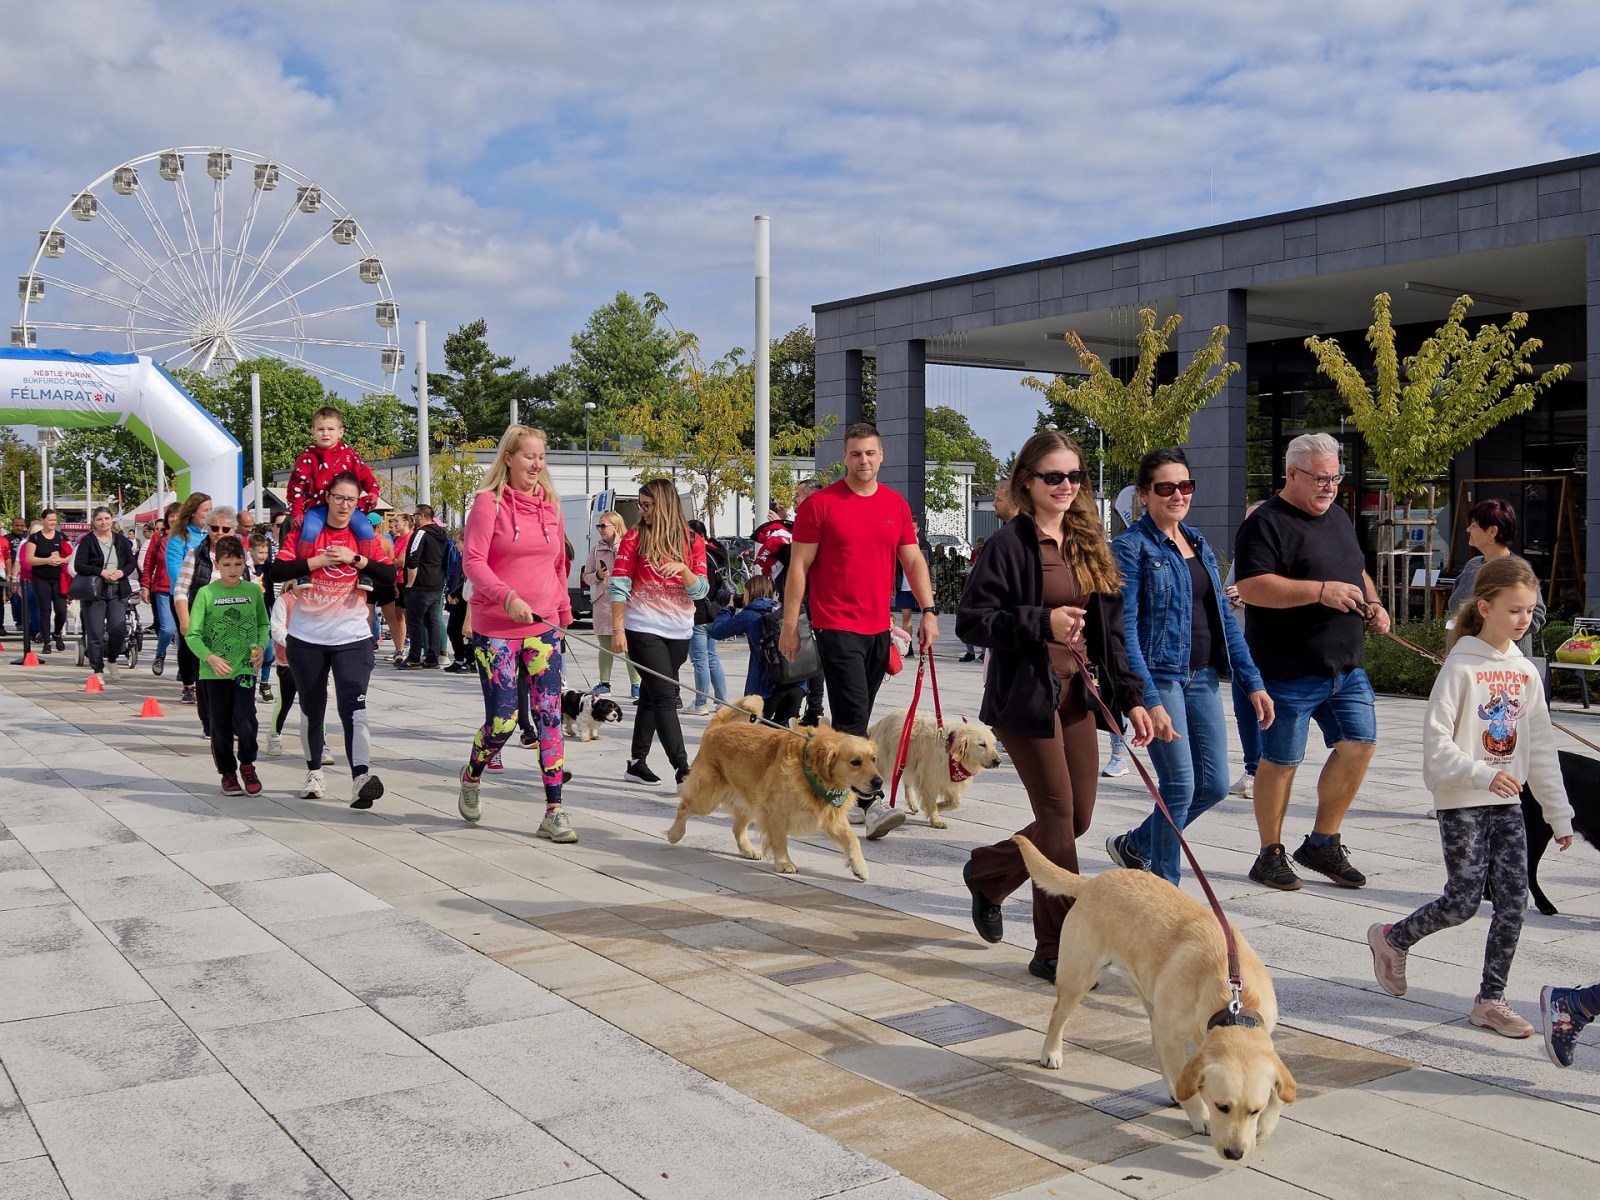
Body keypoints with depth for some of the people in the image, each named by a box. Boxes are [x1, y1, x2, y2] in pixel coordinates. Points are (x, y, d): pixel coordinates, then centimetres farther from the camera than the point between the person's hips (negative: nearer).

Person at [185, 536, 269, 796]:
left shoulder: (253, 591, 3)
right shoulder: (206, 593, -4)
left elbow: (263, 624, 16)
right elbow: (192, 635, -5)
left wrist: (261, 646, -2)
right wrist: (210, 657, -20)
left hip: (245, 668, 0)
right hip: (214, 672, 0)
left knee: (245, 723, -12)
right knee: (221, 727, 8)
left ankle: (247, 765, 15)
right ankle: (228, 774, 26)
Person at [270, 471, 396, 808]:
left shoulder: (366, 537, 4)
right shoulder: (303, 533, 2)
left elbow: (390, 576, -7)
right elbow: (277, 571, -8)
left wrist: (354, 558, -17)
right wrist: (318, 561, -14)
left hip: (352, 638, -1)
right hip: (306, 637, 1)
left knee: (353, 708, -15)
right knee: (311, 710, 14)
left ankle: (361, 779, -25)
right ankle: (314, 773, 31)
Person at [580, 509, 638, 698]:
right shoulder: (597, 549, 10)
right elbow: (586, 576, 14)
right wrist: (597, 576, -5)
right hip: (602, 603, 4)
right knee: (605, 646, 11)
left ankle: (636, 684, 5)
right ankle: (604, 684, 20)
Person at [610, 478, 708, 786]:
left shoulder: (693, 541, 4)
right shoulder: (634, 538, -2)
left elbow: (700, 590, -1)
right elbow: (619, 586, -4)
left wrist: (682, 568, -19)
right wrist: (617, 629, -10)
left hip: (679, 632, 4)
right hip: (643, 629, -4)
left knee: (652, 694, 14)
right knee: (665, 696, -11)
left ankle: (637, 761, 25)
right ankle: (683, 769, -14)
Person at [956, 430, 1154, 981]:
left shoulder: (1089, 544, 11)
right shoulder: (1010, 543, -9)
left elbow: (1110, 628, 12)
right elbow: (970, 620, -13)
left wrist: (1130, 696, 5)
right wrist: (1042, 623, -23)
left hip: (1077, 694, 7)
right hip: (1026, 696, -7)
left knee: (1077, 818, 9)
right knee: (1059, 817, -4)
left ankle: (986, 873, 34)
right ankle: (1056, 950, 10)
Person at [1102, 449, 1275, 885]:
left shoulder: (1198, 542, 14)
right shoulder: (1130, 547, -8)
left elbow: (1223, 616, 16)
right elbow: (1124, 630, -14)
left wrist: (1252, 681, 10)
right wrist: (1149, 701, -22)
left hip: (1203, 677, 7)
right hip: (1159, 677, -7)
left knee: (1214, 785, 8)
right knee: (1180, 786, -7)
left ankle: (1134, 847, 29)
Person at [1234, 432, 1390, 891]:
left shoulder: (1337, 517, 16)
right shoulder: (1267, 523, -11)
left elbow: (1357, 571, 29)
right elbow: (1251, 587, -23)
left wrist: (1371, 603, 8)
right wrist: (1321, 591, -26)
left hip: (1346, 665, 8)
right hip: (1289, 670, -8)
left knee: (1359, 744, 3)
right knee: (1280, 762, 1)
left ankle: (1323, 844, 17)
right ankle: (1271, 854, 16)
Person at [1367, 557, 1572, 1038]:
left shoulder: (1526, 672, 7)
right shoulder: (1462, 666, -11)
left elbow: (1542, 748, 11)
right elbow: (1436, 740, -15)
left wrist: (1559, 815, 11)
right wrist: (1483, 774, -26)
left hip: (1508, 804, 6)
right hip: (1462, 803, -6)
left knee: (1514, 899, 1)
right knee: (1464, 900, -4)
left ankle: (1491, 999, 12)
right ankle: (1392, 939, 22)